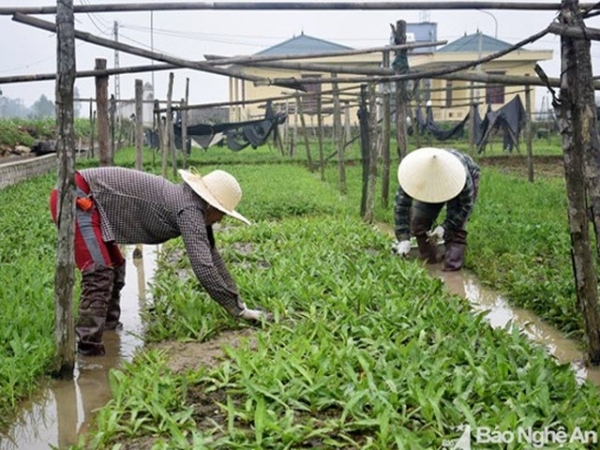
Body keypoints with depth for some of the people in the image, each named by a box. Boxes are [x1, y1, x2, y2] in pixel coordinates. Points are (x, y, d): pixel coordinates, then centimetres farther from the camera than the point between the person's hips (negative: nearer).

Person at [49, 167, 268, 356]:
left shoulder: (193, 206, 11)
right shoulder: (190, 210, -18)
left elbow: (212, 256, 15)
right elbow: (203, 266, -25)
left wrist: (238, 301, 16)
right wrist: (238, 310, -17)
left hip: (82, 197, 10)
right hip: (77, 197, -10)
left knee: (114, 267, 19)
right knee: (100, 272, -17)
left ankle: (107, 327, 28)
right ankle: (88, 346, -15)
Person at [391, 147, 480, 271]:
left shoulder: (462, 176, -44)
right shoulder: (413, 170, -38)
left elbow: (466, 205, -29)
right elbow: (401, 204, -35)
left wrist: (445, 227, -38)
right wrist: (404, 238, -41)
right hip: (431, 185, 3)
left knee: (455, 225, -22)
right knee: (418, 220, -12)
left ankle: (453, 266, -17)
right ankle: (430, 260, 2)